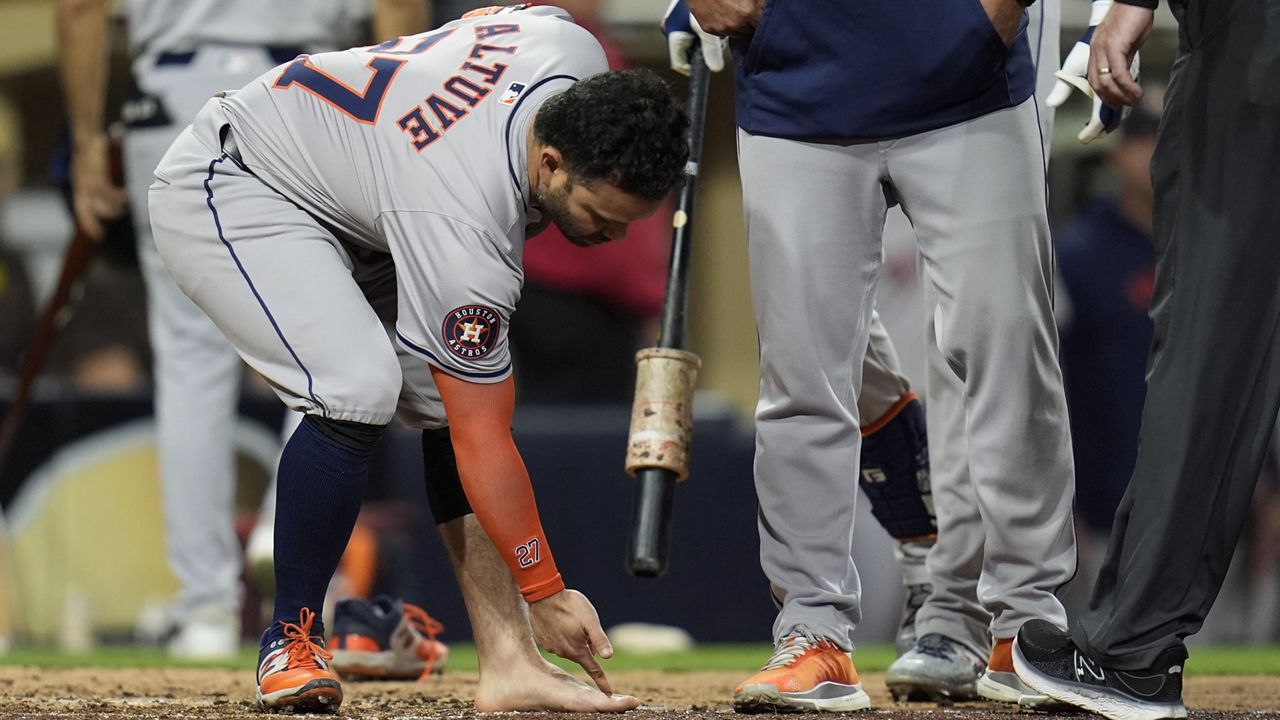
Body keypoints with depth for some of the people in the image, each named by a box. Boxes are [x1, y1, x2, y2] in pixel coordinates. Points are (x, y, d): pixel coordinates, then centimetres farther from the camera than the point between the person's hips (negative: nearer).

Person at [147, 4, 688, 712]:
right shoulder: (461, 228, -38)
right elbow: (482, 444, -30)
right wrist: (545, 592, -24)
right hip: (224, 193, -9)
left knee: (452, 397, -6)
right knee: (359, 387, -30)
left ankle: (507, 662, -9)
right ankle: (291, 642, -13)